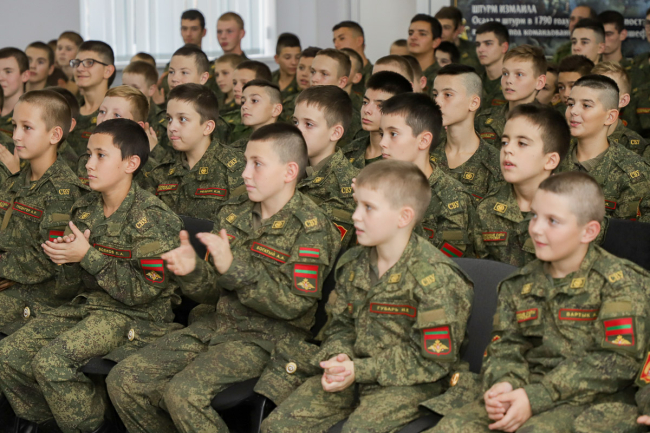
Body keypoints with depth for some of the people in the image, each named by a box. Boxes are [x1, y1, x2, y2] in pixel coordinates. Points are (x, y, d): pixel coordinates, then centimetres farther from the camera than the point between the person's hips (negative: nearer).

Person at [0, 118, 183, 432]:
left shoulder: (149, 217, -14)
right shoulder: (84, 210, 7)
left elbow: (144, 291, -18)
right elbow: (73, 286, 12)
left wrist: (88, 256, -20)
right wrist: (67, 260, -12)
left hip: (137, 316, -7)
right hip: (88, 305, 7)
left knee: (53, 361, -26)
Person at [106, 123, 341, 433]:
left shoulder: (311, 228, -10)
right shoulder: (233, 215, 10)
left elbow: (294, 305, -19)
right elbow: (214, 293, 13)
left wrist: (234, 267, -25)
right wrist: (192, 271, -10)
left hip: (271, 338, -7)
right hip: (218, 325, 7)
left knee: (184, 393, -29)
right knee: (123, 380, -5)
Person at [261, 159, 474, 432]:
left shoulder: (434, 277, -16)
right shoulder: (353, 264, 7)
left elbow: (433, 360, -16)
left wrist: (360, 370, -19)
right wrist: (337, 359, -9)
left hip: (409, 382, -6)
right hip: (355, 371, 6)